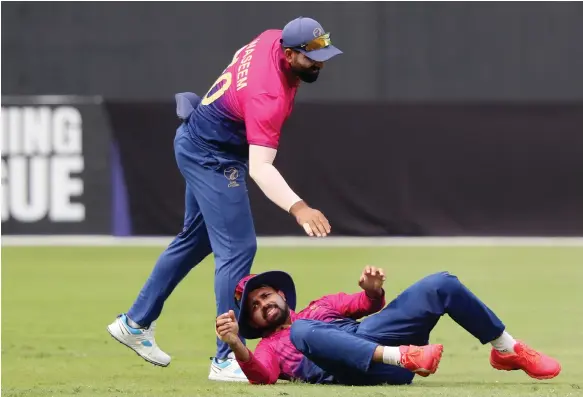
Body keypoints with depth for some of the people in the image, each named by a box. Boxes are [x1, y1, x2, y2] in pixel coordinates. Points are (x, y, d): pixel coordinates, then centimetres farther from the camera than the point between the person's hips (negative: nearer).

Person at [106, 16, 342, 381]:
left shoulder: (273, 38, -10)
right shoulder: (270, 95, -35)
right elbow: (260, 167, -42)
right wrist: (297, 207, -55)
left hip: (198, 143, 10)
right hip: (212, 157, -10)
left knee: (196, 239, 23)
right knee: (238, 248, -14)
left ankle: (135, 323, 34)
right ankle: (227, 358, -13)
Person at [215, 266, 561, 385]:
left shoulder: (320, 307, 38)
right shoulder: (268, 349, 22)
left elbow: (368, 304, 32)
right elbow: (261, 376, -1)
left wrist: (373, 290, 7)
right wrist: (236, 346, -21)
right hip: (349, 369, -5)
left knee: (441, 286, -2)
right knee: (304, 331, -37)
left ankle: (508, 351, 4)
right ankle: (400, 357, -46)